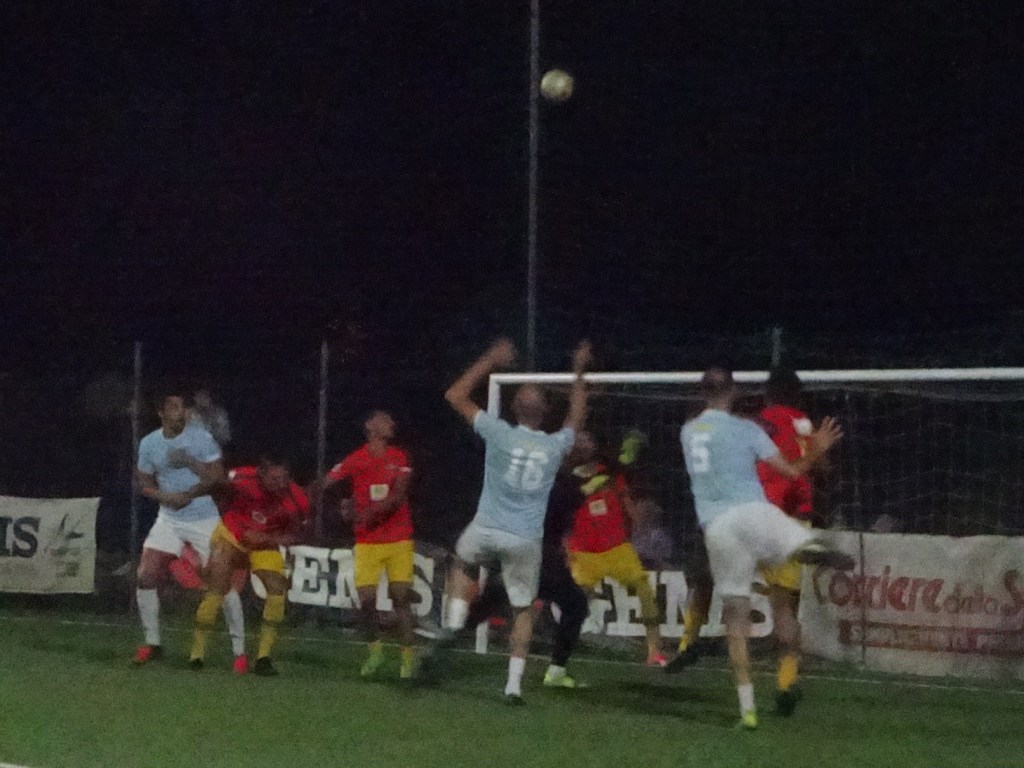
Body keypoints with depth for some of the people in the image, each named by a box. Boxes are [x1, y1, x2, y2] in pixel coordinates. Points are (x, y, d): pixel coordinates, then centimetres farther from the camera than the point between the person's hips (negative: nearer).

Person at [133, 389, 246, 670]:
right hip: (168, 520, 4)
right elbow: (145, 483, 9)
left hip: (204, 518, -4)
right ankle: (152, 644, 12)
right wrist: (165, 496, -11)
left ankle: (239, 651, 1)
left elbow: (217, 477, -11)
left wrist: (189, 495, -21)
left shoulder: (201, 438, -10)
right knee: (145, 576, -4)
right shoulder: (148, 443, 1)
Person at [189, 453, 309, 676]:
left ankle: (263, 657, -7)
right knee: (216, 589, -9)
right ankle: (196, 654, 4)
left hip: (265, 543, 2)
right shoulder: (241, 479, -30)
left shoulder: (296, 501, -27)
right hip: (232, 535, -1)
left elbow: (297, 535, -10)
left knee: (277, 589, -15)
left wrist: (268, 539, -27)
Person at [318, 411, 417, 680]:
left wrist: (371, 512, -22)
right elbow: (326, 484, 4)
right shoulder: (355, 460, -1)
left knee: (401, 596, -4)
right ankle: (374, 651, 13)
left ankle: (408, 657, 3)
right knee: (366, 599, -7)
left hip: (399, 539, 0)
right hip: (367, 542, 0)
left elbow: (398, 496, -10)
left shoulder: (399, 458, 2)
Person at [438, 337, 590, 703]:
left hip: (486, 532, -1)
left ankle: (455, 625, 12)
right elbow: (576, 417, 21)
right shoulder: (556, 446, -3)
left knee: (463, 562, 31)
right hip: (527, 541, 1)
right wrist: (579, 373, 30)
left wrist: (490, 360, 9)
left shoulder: (499, 433, -9)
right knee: (523, 608, 14)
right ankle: (514, 683, 8)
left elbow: (455, 395, 2)